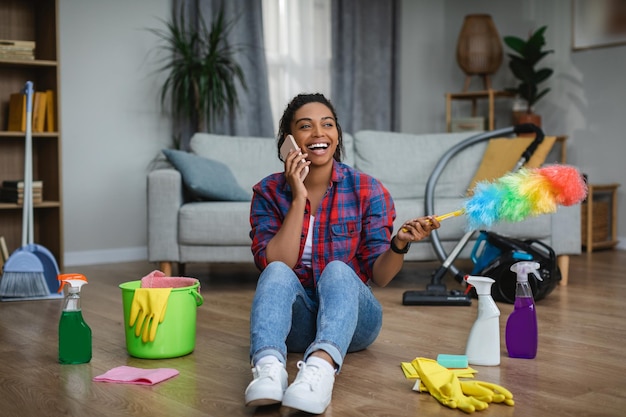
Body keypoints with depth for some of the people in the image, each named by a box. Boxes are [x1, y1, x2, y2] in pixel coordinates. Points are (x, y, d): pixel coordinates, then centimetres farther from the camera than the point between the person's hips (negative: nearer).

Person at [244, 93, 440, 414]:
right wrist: (298, 199, -19)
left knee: (338, 270, -31)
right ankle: (269, 365, -56)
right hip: (296, 318, 1)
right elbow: (274, 266, -13)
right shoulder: (269, 192, -1)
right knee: (278, 272, -29)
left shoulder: (368, 190, -3)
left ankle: (321, 366, -60)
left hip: (352, 316, -1)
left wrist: (399, 244, -25)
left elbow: (378, 276, -4)